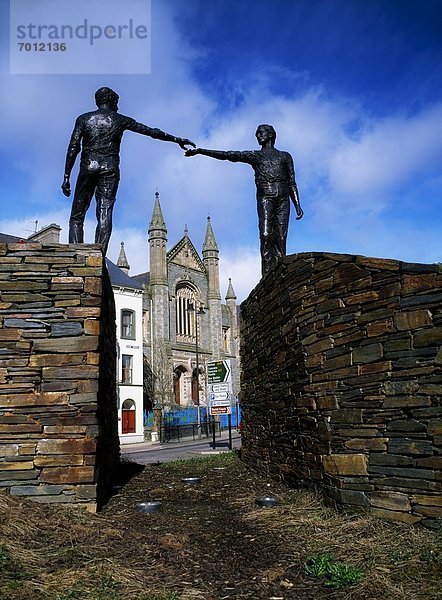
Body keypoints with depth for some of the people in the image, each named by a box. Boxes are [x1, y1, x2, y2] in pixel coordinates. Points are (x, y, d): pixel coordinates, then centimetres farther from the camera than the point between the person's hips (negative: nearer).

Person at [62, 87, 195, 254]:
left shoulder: (83, 119, 11)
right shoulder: (120, 120, 11)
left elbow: (73, 148, 3)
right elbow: (151, 131, 11)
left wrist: (66, 177, 3)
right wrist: (177, 139, 18)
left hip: (88, 167, 0)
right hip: (110, 169, 0)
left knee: (77, 217, 4)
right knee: (104, 215, -5)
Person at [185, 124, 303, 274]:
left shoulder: (285, 156, 24)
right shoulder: (254, 155, 21)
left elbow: (292, 183, 19)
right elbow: (226, 155, 13)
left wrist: (298, 206, 7)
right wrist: (200, 151, 6)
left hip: (283, 199, 2)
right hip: (265, 197, -1)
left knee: (280, 239, -10)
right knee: (266, 235, -22)